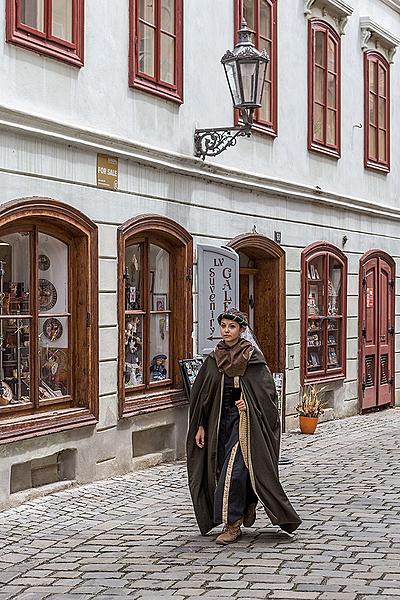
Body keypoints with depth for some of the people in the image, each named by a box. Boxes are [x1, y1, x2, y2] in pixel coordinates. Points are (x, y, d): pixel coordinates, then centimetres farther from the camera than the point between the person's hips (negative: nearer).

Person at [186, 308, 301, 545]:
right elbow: (202, 394, 8)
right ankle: (248, 508, 31)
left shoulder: (253, 357, -6)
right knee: (220, 468, 8)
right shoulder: (214, 359, 6)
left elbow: (267, 391, -4)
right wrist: (200, 426, 5)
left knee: (233, 470, -12)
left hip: (244, 420, -5)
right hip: (220, 420, 5)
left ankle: (233, 524, -4)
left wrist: (248, 405, -19)